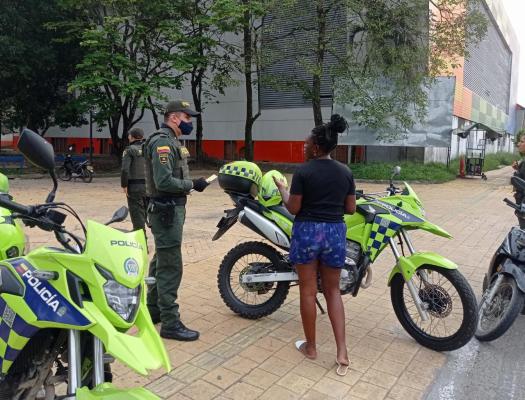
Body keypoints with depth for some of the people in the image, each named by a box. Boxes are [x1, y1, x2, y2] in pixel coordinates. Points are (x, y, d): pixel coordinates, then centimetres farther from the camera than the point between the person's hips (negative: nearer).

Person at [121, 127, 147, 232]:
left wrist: (124, 185, -7)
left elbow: (125, 169, -16)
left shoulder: (130, 150, -6)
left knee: (137, 214, 0)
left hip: (135, 186, -5)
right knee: (145, 212, 14)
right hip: (149, 186, 5)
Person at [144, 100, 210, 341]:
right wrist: (192, 184, -17)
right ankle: (170, 323, -1)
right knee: (171, 267, -8)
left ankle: (153, 310, 29)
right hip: (167, 210, -11)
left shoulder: (170, 141, 17)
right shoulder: (163, 142, -16)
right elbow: (164, 181, -25)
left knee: (161, 262, 17)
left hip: (171, 209, 11)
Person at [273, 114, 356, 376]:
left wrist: (281, 188, 7)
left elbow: (293, 208, -9)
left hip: (307, 231, -4)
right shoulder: (346, 172, 3)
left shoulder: (303, 171, -9)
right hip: (335, 232, 4)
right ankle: (342, 352, 8)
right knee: (333, 291, 14)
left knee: (308, 291, 9)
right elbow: (350, 209, 5)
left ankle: (310, 346, 23)